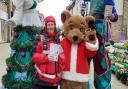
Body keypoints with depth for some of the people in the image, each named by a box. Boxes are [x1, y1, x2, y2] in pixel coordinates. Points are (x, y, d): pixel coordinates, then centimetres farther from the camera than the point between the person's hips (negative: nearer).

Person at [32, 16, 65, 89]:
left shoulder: (59, 39, 4)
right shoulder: (41, 39, -6)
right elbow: (35, 56, -6)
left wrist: (60, 69, 2)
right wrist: (46, 58, -20)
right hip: (42, 77, -3)